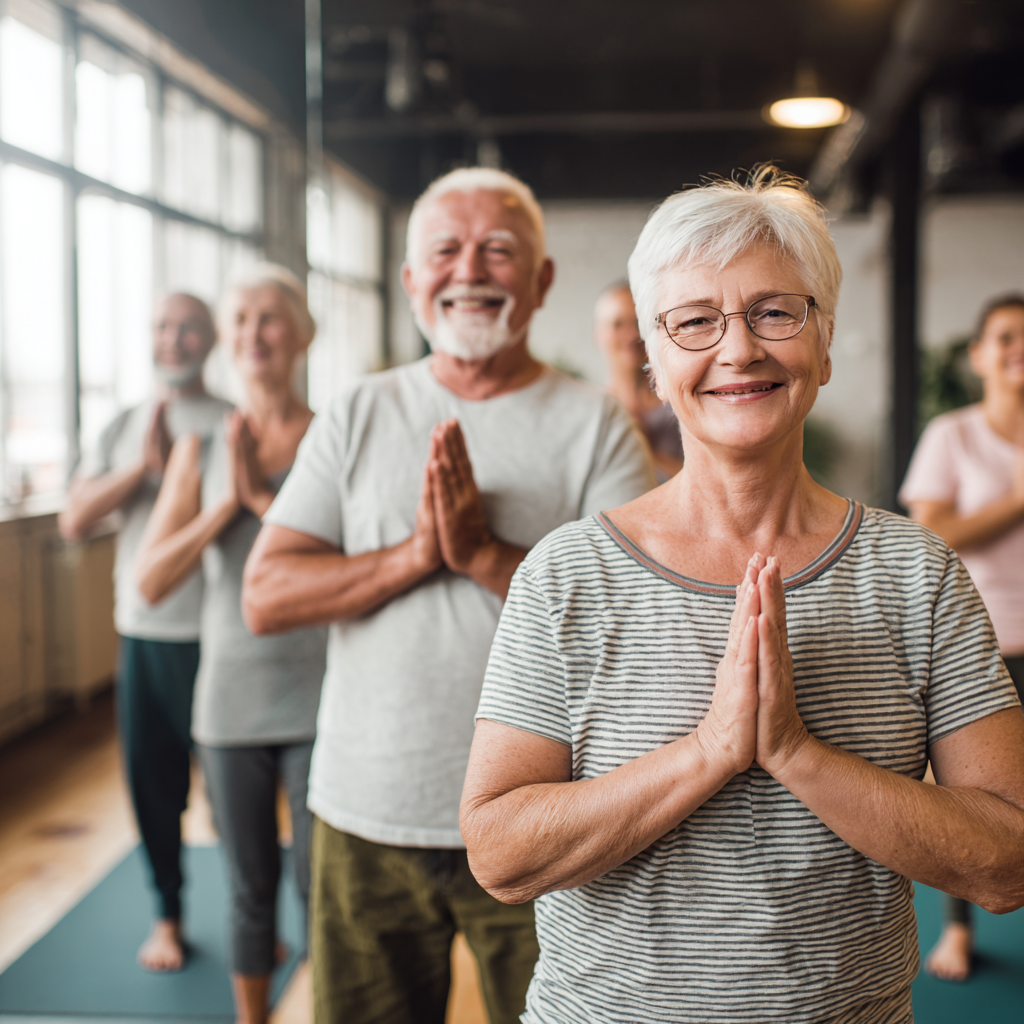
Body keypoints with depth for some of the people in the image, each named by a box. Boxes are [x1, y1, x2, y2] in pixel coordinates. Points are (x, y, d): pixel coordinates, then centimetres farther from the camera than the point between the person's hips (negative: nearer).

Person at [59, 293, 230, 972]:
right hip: (142, 635, 4)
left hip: (218, 636, -4)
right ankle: (168, 916, 29)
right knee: (153, 783, 11)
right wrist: (141, 467, -10)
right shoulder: (123, 429, 12)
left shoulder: (236, 423, -2)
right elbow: (75, 522, 1)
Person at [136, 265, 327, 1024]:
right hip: (231, 698, 3)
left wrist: (262, 495, -18)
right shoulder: (200, 449, 4)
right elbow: (152, 581, -2)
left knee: (321, 885, 2)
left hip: (317, 698, -3)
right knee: (251, 891, 15)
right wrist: (225, 504, -12)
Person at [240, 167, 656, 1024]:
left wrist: (484, 553, -22)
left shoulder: (597, 425, -2)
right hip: (367, 818, 2)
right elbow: (265, 597, -3)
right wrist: (416, 553, -17)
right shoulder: (358, 416, 5)